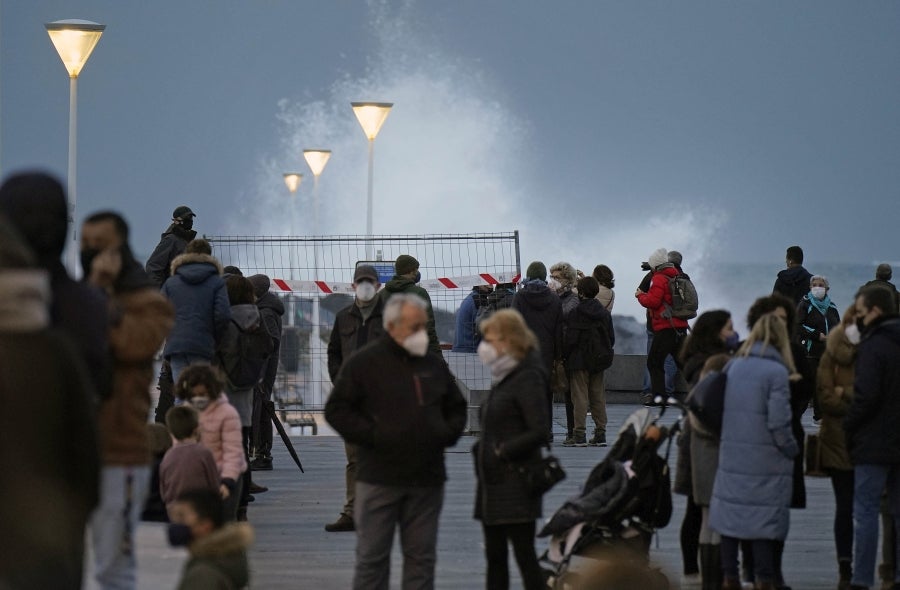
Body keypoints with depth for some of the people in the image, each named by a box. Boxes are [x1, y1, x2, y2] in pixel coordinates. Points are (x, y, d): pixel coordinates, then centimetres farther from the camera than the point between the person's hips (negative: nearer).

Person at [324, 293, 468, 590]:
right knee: (372, 557, 1)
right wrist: (372, 435, -14)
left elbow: (457, 408, 24)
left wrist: (447, 434, 5)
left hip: (427, 477, 4)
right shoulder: (364, 363, -4)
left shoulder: (434, 364, 11)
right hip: (380, 478, -4)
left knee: (422, 557, 8)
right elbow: (337, 410, -5)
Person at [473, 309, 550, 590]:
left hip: (516, 485, -9)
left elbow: (539, 432, -19)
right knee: (494, 556, 11)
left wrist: (503, 451, -16)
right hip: (492, 482, 9)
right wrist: (481, 450, 6)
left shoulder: (528, 378, -12)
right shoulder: (502, 378, 15)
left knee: (524, 555, -7)